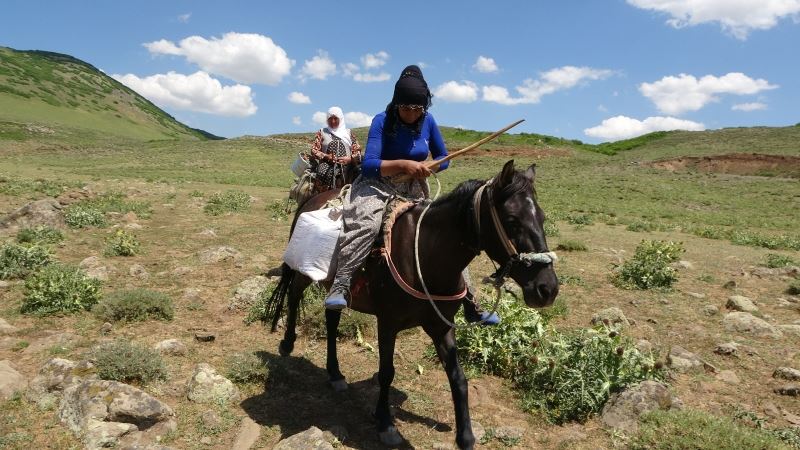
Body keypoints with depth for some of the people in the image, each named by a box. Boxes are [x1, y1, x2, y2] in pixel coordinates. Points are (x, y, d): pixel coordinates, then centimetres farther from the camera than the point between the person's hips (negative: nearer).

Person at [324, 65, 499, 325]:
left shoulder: (428, 121, 1)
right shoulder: (382, 122, -13)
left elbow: (443, 157, 11)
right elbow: (368, 164, -22)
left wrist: (426, 168, -11)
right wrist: (403, 164, -33)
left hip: (414, 190, 5)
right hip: (378, 186, -5)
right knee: (364, 223, -38)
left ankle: (470, 305, 8)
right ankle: (340, 285, -36)